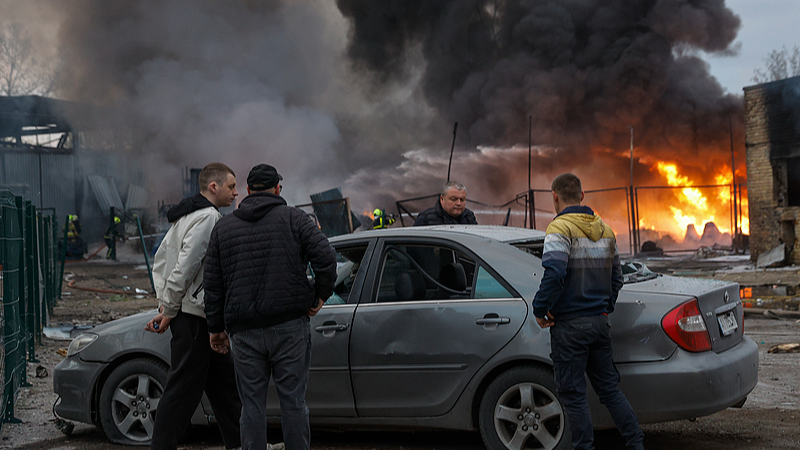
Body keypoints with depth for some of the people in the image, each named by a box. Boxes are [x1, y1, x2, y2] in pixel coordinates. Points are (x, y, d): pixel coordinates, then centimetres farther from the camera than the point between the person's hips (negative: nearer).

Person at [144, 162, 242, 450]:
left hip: (195, 317, 10)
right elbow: (185, 267, -22)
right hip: (194, 317, -10)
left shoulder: (186, 216, 17)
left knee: (224, 382, 16)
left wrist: (164, 305, 14)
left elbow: (160, 261, 19)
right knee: (183, 388, -6)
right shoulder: (208, 217, -15)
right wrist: (169, 310, -14)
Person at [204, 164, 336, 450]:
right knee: (293, 401, 3)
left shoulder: (224, 226, 12)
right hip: (289, 325, -2)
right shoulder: (294, 218, 2)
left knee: (252, 404, 7)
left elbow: (212, 283, 12)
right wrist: (319, 296, 3)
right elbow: (326, 258, -11)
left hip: (244, 330, 2)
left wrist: (216, 327, 17)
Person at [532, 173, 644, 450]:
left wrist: (540, 309, -13)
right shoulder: (604, 230, 12)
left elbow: (554, 274, -24)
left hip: (570, 324, -7)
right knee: (609, 388, 14)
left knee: (573, 394, 1)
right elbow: (616, 276, 19)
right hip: (600, 322, 7)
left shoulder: (560, 228, -12)